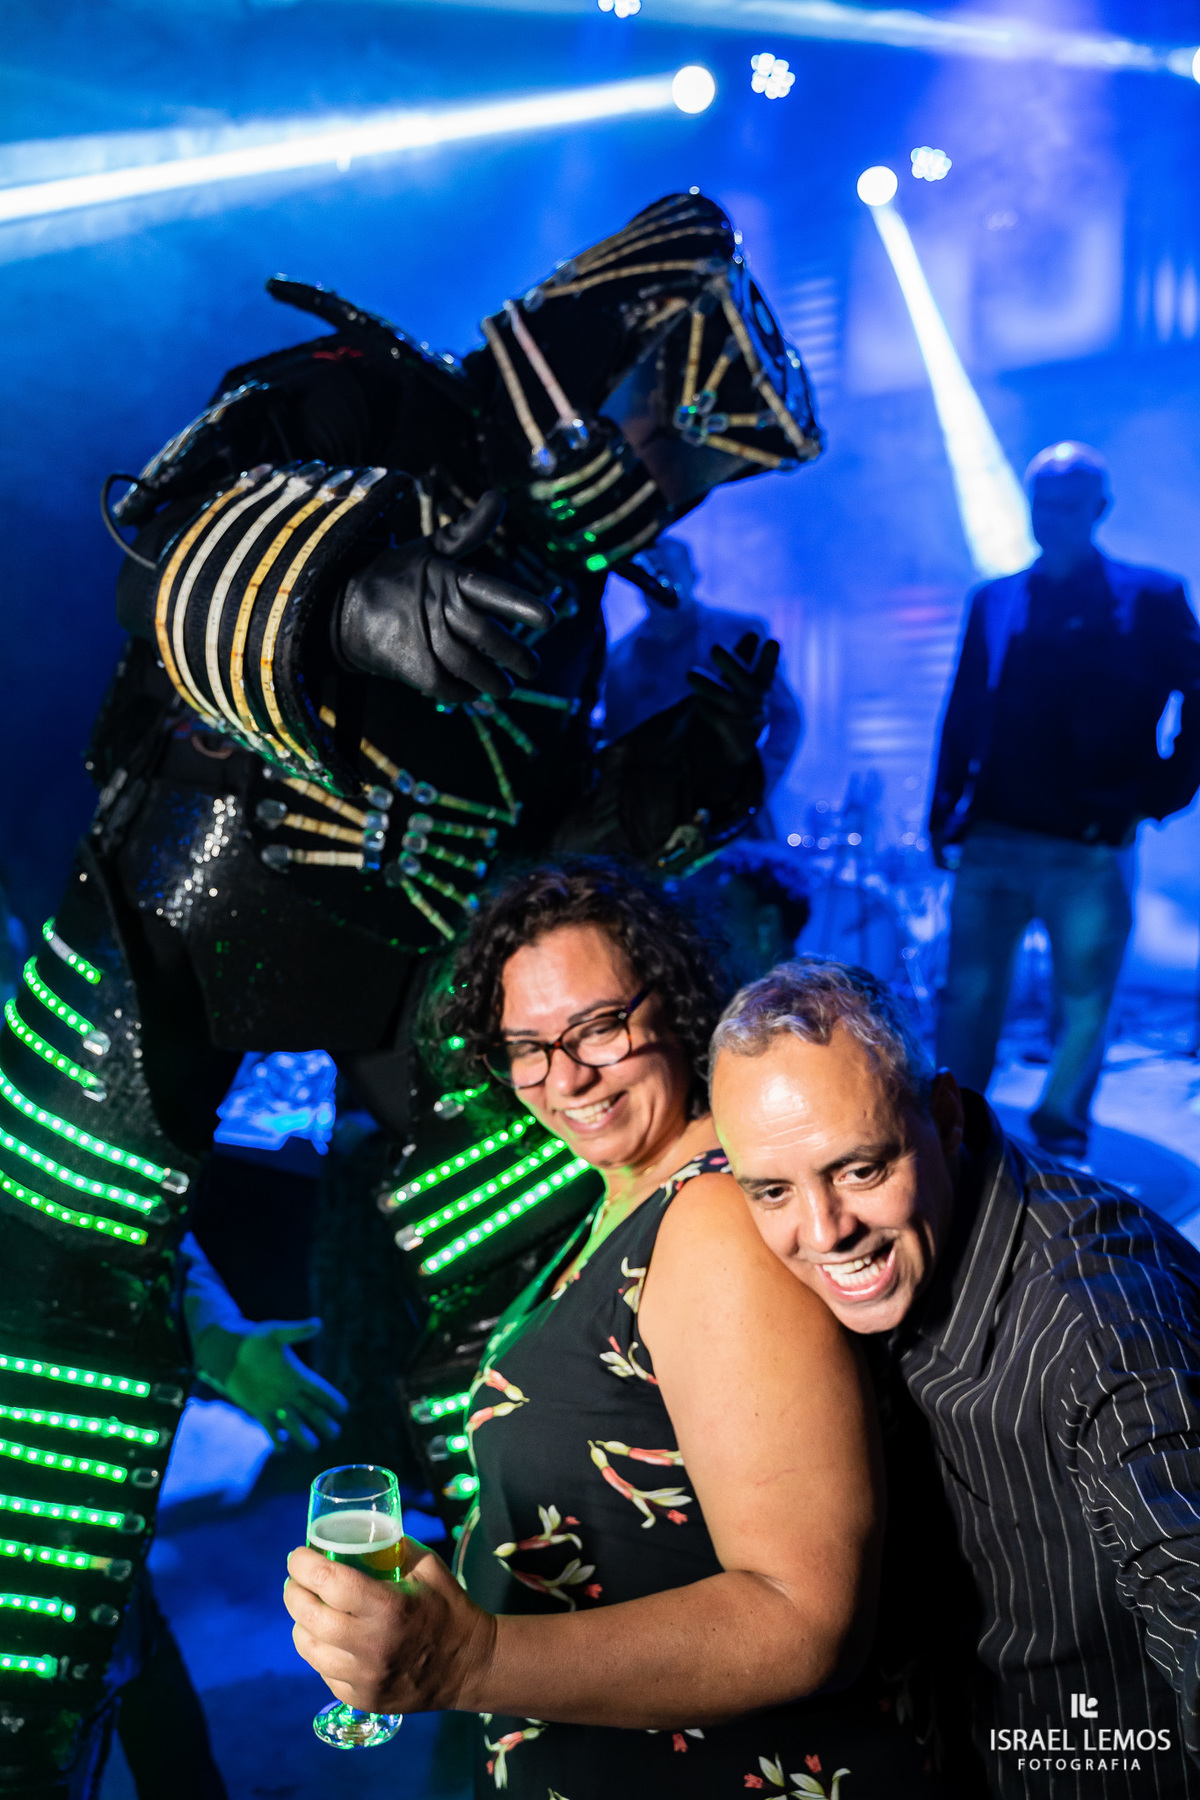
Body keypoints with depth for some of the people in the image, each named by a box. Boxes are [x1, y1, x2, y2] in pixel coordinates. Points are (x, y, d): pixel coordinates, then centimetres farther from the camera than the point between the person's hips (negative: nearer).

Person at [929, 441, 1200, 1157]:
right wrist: (946, 812, 6)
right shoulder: (994, 601, 12)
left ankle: (1061, 1145, 23)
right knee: (969, 994, 5)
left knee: (1084, 1002, 6)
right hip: (992, 841, 3)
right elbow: (963, 713, 12)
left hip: (1091, 848, -2)